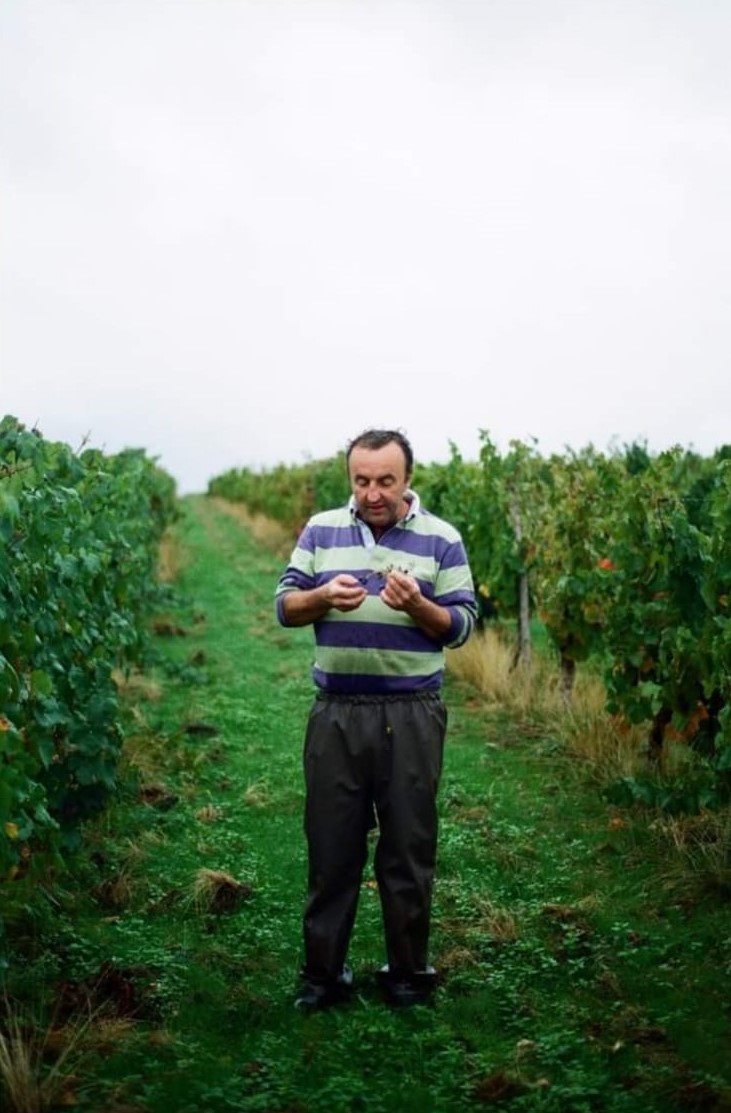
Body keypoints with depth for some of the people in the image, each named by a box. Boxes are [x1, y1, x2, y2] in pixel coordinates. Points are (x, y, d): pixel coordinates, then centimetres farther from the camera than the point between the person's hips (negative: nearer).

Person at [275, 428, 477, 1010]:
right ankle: (323, 971, 21)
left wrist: (417, 605, -19)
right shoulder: (321, 530, 7)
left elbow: (462, 624, 0)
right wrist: (324, 597, -14)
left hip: (412, 715, -1)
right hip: (336, 714, 2)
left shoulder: (441, 539, 2)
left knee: (409, 846, 8)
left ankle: (409, 970, 24)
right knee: (331, 846, 8)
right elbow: (285, 606, 6)